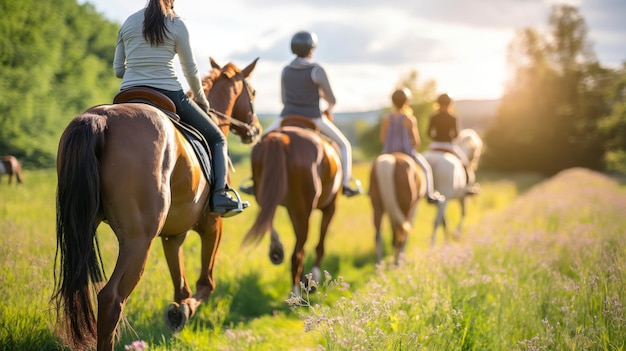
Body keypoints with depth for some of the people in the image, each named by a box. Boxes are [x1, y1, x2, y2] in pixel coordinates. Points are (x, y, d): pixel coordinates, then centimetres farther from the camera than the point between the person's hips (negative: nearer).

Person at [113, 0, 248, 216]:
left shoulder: (128, 23, 9)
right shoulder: (176, 24, -1)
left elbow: (118, 70, 10)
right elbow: (190, 70, 5)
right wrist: (200, 98, 22)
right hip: (168, 96, -3)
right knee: (216, 138, 13)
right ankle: (220, 195, -7)